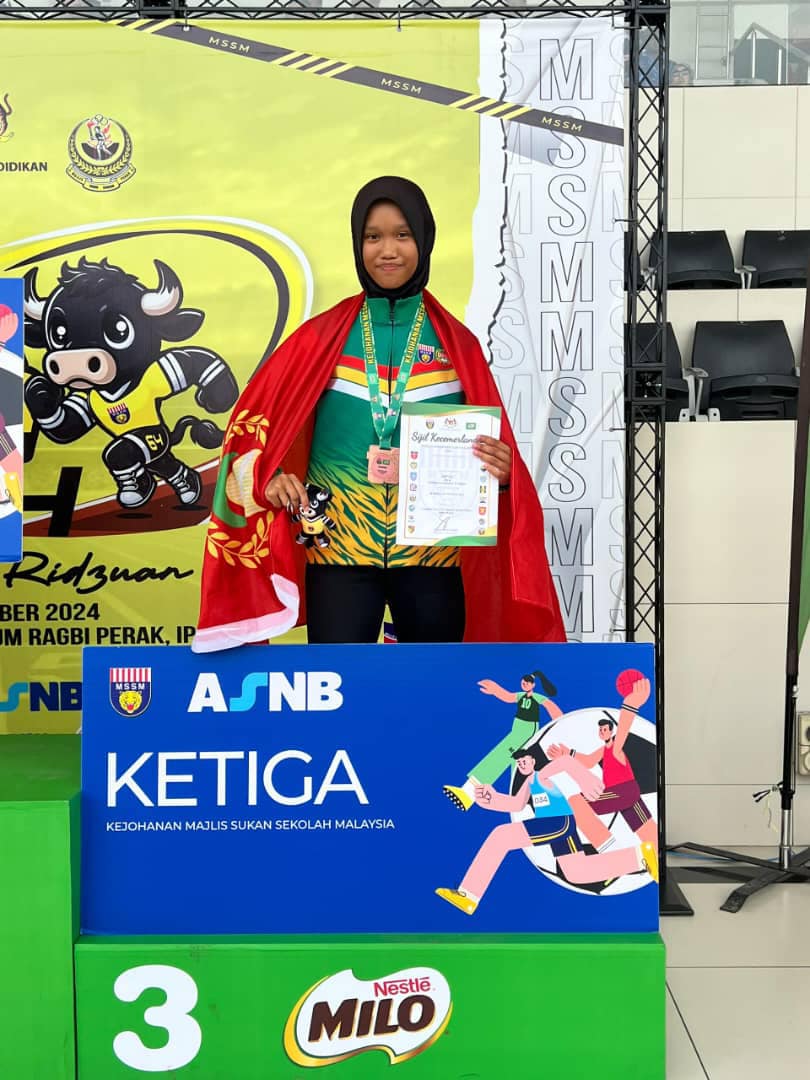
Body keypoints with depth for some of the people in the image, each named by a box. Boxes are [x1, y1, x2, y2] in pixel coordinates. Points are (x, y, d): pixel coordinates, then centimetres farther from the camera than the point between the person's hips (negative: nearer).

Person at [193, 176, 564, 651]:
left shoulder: (457, 344, 5)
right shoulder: (322, 337, 3)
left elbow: (491, 445, 6)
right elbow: (254, 421, 4)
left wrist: (501, 470, -15)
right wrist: (269, 478, -14)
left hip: (433, 554, 1)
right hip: (338, 553, -1)